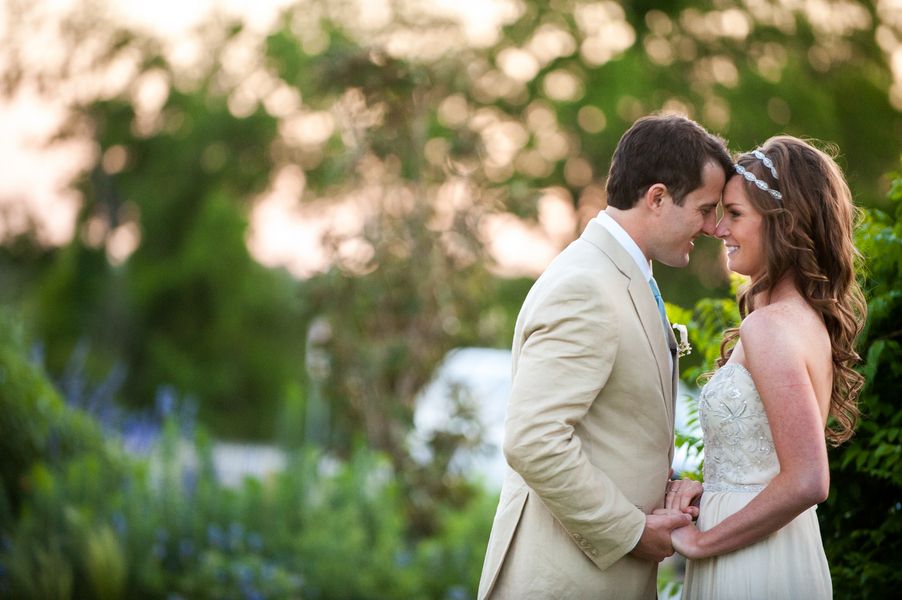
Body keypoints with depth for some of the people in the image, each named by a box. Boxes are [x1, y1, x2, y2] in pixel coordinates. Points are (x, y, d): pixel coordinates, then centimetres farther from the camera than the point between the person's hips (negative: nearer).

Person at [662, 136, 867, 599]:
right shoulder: (809, 317, 8)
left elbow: (807, 482, -26)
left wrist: (701, 542, -16)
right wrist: (708, 490, 1)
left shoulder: (769, 326, -20)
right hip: (789, 554, 9)